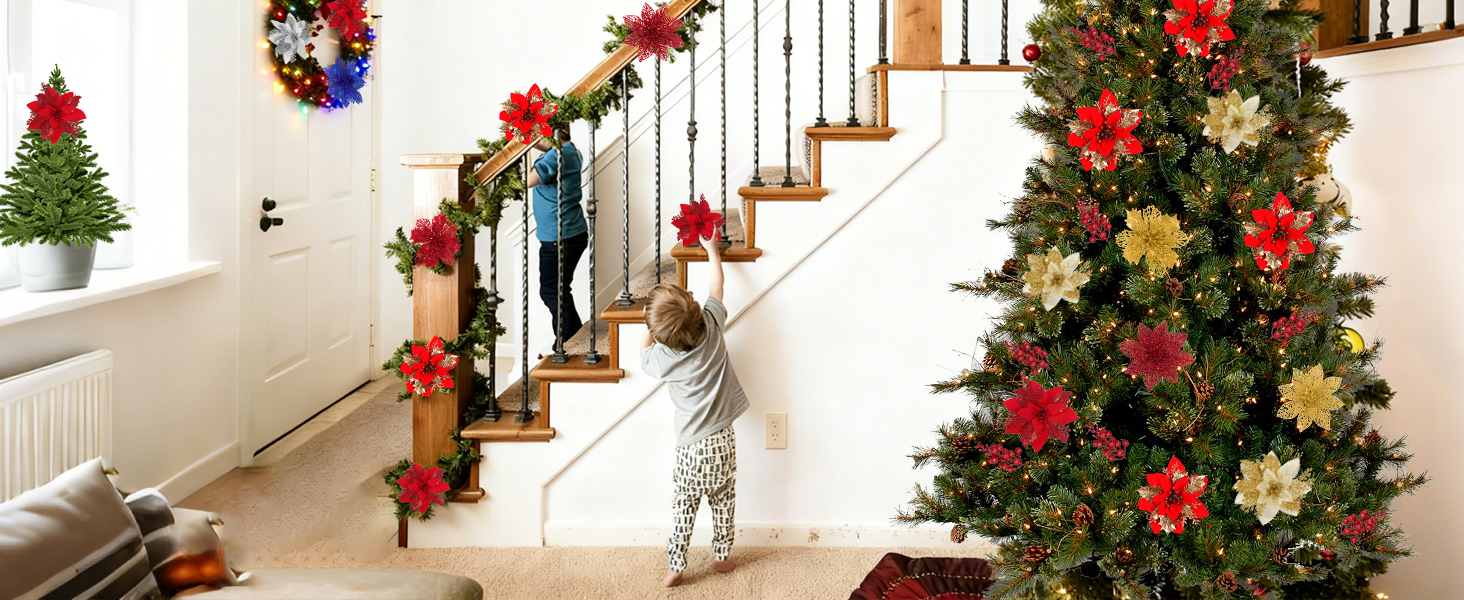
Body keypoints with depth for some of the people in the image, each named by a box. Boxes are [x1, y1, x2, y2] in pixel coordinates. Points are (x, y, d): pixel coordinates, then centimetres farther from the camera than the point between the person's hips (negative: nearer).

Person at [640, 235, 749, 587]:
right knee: (724, 502, 18)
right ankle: (723, 556, 31)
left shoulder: (662, 358, -17)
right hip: (723, 439, 3)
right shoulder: (712, 327, -13)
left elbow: (644, 357, 9)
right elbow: (717, 285, 5)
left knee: (684, 504, 12)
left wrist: (649, 330, 17)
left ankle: (676, 564, 15)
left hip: (693, 445, -3)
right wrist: (712, 251, 17)